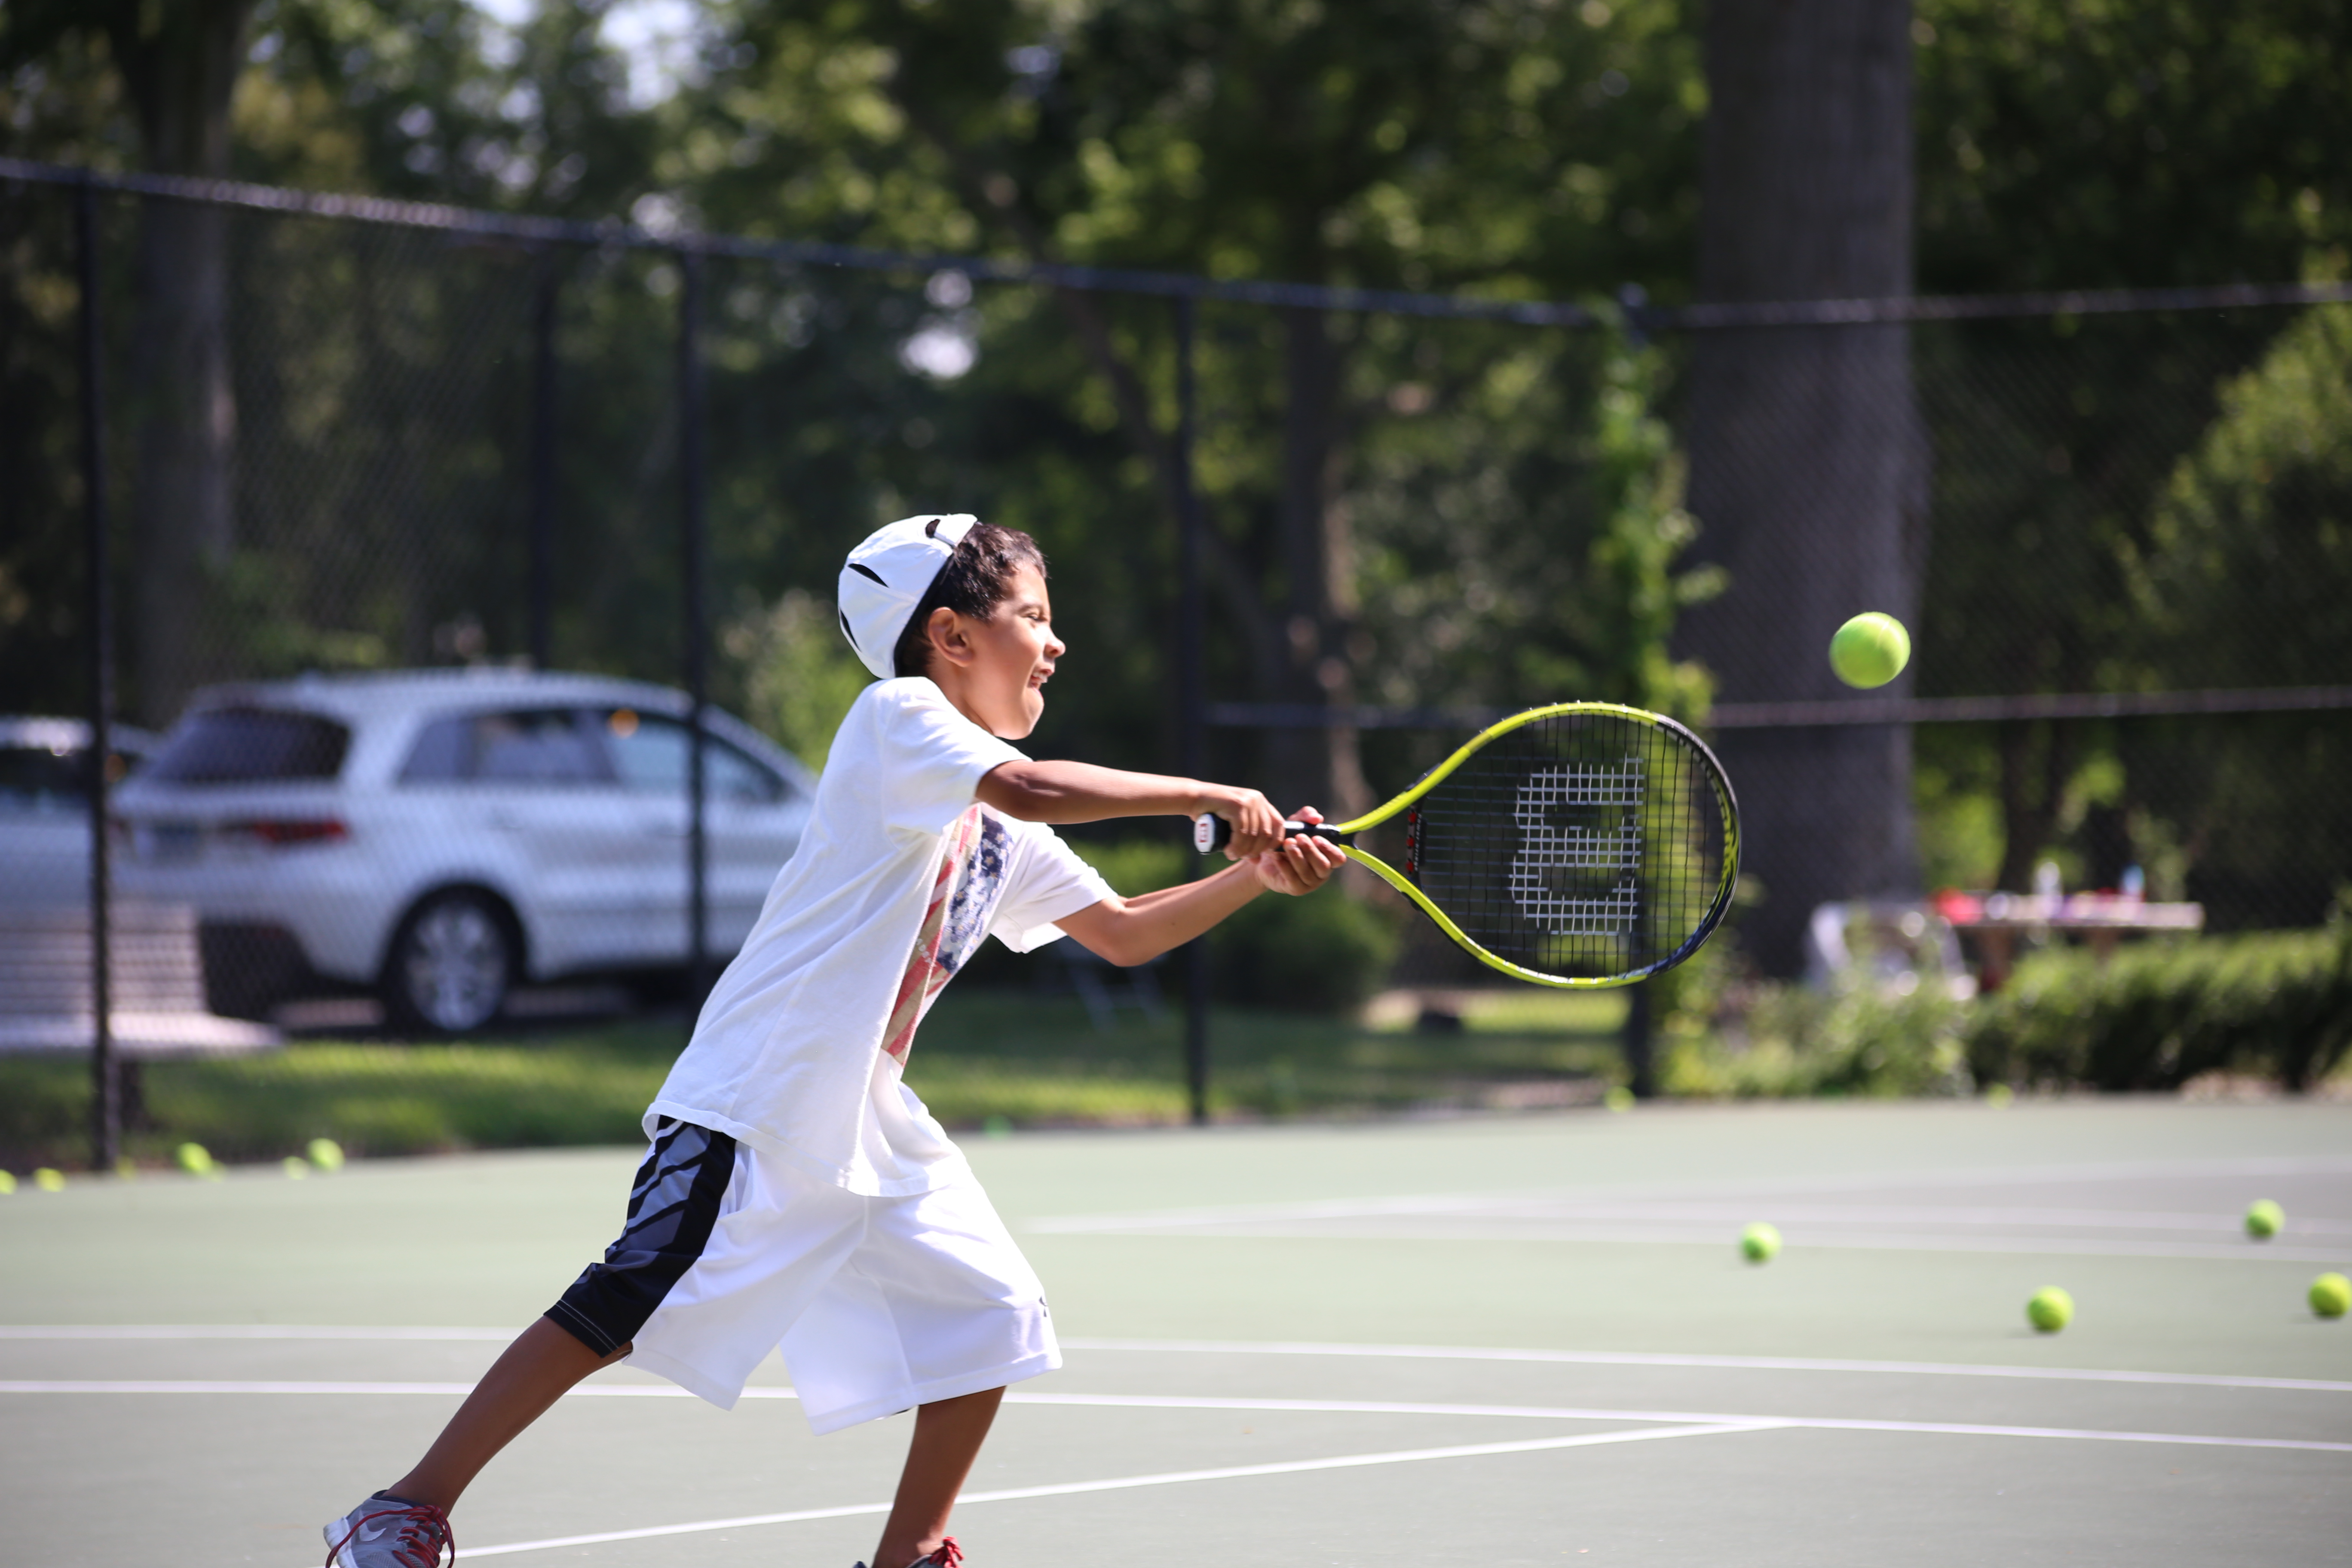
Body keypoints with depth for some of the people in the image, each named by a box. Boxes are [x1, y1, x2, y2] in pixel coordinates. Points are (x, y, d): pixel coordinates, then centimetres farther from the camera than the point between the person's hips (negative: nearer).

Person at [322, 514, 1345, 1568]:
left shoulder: (1002, 835, 17)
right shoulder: (896, 717, -9)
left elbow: (1121, 932, 24)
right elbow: (1028, 788, -26)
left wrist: (1254, 876, 12)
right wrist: (1209, 797, -20)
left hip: (868, 1120, 9)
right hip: (755, 1103, -9)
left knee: (993, 1314, 3)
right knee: (629, 1306, -16)